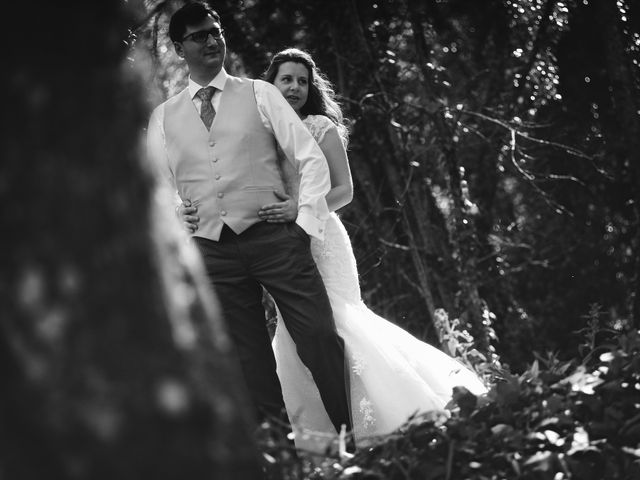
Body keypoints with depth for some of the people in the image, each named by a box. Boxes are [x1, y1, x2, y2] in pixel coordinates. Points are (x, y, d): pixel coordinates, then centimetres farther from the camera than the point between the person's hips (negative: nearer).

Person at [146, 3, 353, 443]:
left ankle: (354, 436, -3)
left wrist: (307, 223, -5)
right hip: (213, 252, 2)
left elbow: (311, 157, 4)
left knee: (321, 340, -10)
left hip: (275, 236, -2)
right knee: (252, 363, 3)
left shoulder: (259, 94, 7)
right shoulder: (164, 118, 12)